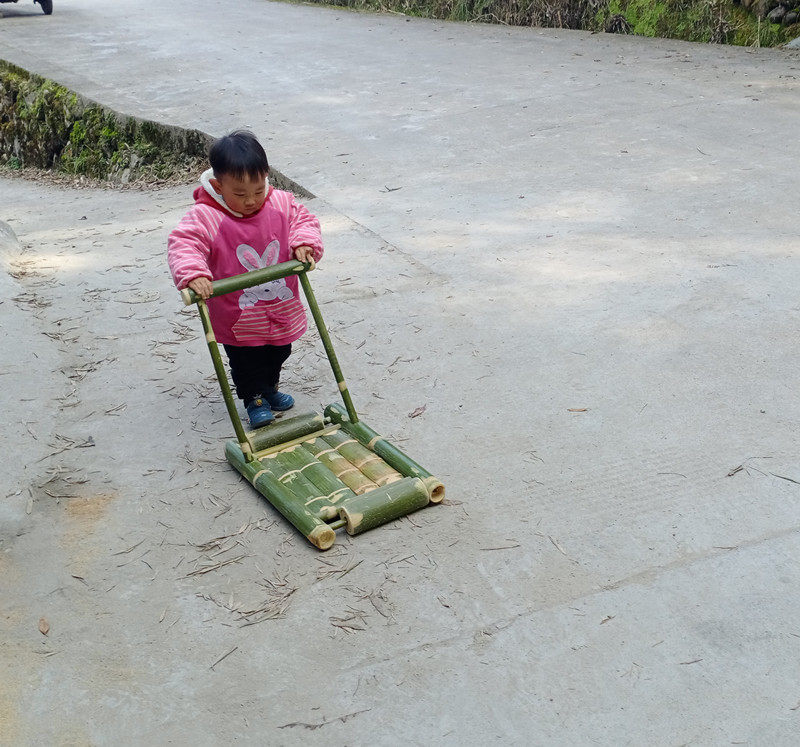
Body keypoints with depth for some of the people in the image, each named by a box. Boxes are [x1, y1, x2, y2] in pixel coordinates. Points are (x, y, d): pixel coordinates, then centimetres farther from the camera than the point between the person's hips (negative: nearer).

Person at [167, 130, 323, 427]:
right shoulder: (205, 217, -21)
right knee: (245, 361, 8)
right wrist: (193, 274, -45)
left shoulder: (281, 203, -9)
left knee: (277, 355, 24)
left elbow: (303, 219, 1)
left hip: (281, 309, 5)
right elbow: (182, 244, -26)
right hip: (237, 316, -4)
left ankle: (269, 388, 49)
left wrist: (304, 243, -21)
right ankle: (254, 399, 31)